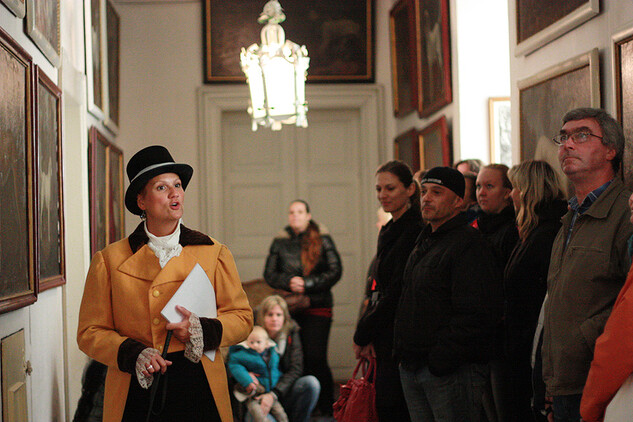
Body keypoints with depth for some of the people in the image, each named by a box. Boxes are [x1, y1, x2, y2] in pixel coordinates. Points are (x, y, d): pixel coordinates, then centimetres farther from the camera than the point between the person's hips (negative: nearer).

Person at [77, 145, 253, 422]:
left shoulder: (214, 254, 7)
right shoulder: (109, 261, 4)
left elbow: (242, 317, 9)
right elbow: (90, 332, 4)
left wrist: (203, 330, -11)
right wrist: (132, 353, -13)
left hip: (199, 389, 1)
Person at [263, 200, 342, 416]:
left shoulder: (322, 239, 4)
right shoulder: (280, 242, 11)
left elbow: (335, 271, -1)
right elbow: (269, 273, 10)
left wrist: (307, 284, -10)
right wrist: (289, 282, -9)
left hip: (317, 307, -2)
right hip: (290, 307, 2)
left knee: (316, 359, -10)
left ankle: (327, 410, -1)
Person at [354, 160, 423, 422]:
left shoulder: (414, 232, -13)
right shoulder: (389, 231, 17)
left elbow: (398, 294, -17)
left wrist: (363, 335, -10)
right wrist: (366, 334, 5)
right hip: (383, 343, 9)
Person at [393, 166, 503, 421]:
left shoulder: (469, 245, -12)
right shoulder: (423, 244, 18)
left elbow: (474, 315, -21)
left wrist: (440, 360, -21)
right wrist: (403, 353, 15)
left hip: (451, 371, -9)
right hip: (411, 369, 9)